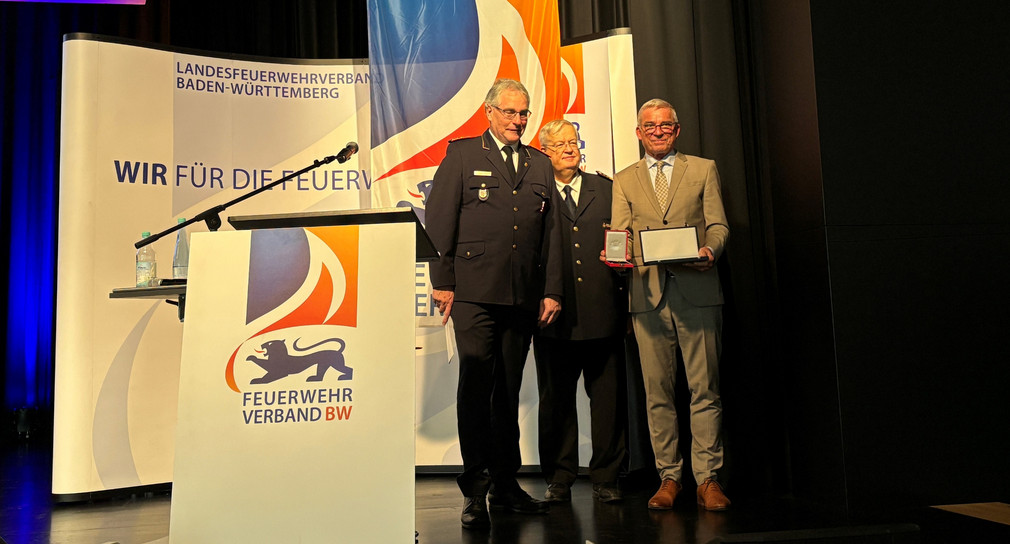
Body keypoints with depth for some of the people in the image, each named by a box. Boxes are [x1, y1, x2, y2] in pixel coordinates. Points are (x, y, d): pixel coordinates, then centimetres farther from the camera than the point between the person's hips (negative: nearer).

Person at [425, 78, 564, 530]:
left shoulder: (540, 165, 17)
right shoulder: (462, 154, 6)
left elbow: (551, 233, 14)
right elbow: (438, 220, -1)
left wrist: (552, 290, 8)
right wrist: (443, 281, -7)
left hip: (523, 297, 4)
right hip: (474, 292, -4)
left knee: (508, 390, 11)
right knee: (475, 386, -7)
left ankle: (505, 483, 21)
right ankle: (476, 489, 1)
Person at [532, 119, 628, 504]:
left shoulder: (605, 189, 13)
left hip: (603, 313, 2)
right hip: (555, 314, -1)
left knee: (607, 397, 6)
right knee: (556, 400, 7)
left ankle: (605, 478, 20)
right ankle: (559, 479, 21)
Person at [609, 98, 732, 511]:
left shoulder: (703, 170, 15)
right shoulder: (624, 180, 18)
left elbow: (718, 224, 7)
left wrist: (711, 249, -15)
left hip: (697, 291, -1)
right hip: (648, 294, 1)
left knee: (704, 388, -2)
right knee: (657, 392, 3)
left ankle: (707, 479, 6)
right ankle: (669, 477, 12)